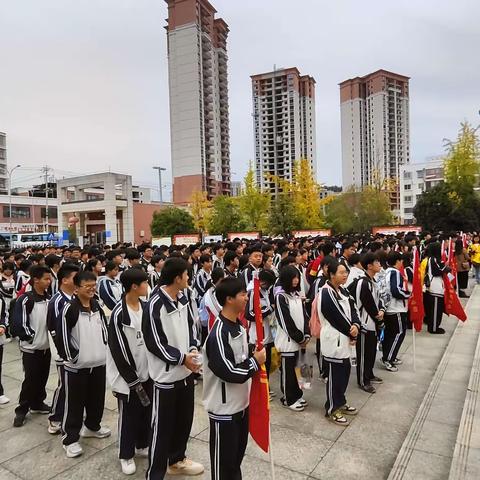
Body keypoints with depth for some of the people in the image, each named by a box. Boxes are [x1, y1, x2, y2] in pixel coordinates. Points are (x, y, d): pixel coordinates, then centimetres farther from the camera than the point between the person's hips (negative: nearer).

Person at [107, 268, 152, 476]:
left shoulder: (146, 307, -1)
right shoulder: (119, 314, -20)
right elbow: (118, 352, -17)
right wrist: (132, 380, -13)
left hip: (147, 371, 6)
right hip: (128, 375, -6)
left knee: (147, 410, 19)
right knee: (129, 415, 10)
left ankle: (142, 445, 41)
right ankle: (126, 455, 31)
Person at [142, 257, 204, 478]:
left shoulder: (182, 298, 1)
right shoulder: (155, 304, -21)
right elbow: (154, 343, -19)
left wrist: (193, 349, -4)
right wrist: (181, 358, -16)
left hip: (186, 371, 8)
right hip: (166, 375, -7)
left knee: (184, 419, 21)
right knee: (162, 426, 6)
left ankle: (177, 460, 42)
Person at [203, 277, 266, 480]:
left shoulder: (239, 326, 2)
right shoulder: (218, 334, -26)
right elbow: (229, 372, -28)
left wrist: (255, 358, -4)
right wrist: (256, 361, -16)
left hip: (241, 403, 8)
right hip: (224, 408, -8)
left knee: (238, 454, 25)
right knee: (223, 460, 11)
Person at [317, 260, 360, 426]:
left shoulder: (343, 290, 7)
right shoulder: (326, 294, -20)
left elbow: (352, 309, 4)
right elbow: (337, 317, -20)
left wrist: (355, 325, -15)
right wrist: (351, 334, -9)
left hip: (344, 338, 9)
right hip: (333, 339, -9)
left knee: (345, 371, 18)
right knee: (335, 375, 2)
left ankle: (340, 402, 35)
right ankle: (332, 409, 18)